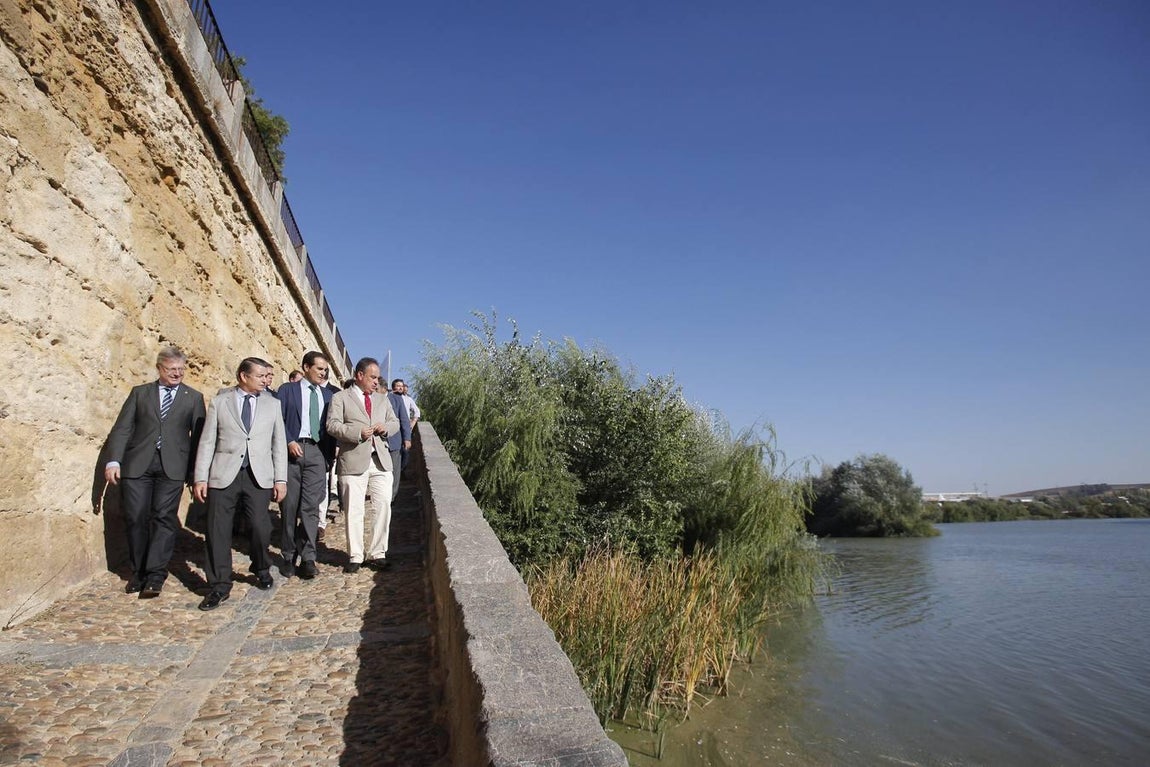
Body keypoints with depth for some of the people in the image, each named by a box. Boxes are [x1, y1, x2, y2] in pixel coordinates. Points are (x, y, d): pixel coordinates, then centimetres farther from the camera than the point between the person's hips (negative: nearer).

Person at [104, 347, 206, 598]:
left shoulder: (193, 398, 9)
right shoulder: (140, 393, 13)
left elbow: (199, 435, 6)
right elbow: (122, 429, 7)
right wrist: (113, 461, -5)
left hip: (172, 466, -1)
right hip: (137, 464, 2)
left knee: (164, 518, -5)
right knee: (136, 518, 4)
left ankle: (155, 576, 0)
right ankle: (138, 572, 20)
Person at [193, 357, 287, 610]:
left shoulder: (272, 404, 10)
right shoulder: (219, 402, 6)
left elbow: (279, 443, 8)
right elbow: (207, 442, 4)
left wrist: (281, 478, 2)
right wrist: (200, 478, -2)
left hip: (259, 476, 1)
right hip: (224, 475, 0)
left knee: (261, 528, -3)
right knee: (218, 531, 1)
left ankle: (261, 570, 25)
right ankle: (219, 586, 15)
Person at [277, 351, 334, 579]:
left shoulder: (328, 394, 14)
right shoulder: (288, 390, 7)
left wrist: (330, 454, 4)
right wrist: (289, 442, -13)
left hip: (317, 452, 1)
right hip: (292, 450, -1)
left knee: (311, 507, -2)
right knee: (289, 506, 4)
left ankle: (308, 558, 3)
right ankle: (289, 556, 16)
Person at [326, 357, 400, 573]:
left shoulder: (382, 399, 20)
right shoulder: (340, 398, 4)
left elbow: (395, 422, 22)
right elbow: (332, 425, -6)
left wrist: (386, 427, -1)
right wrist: (357, 432, -20)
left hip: (381, 460, 4)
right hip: (353, 461, -4)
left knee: (384, 506, 2)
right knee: (353, 510, 2)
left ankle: (377, 554, 13)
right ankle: (355, 556, 13)